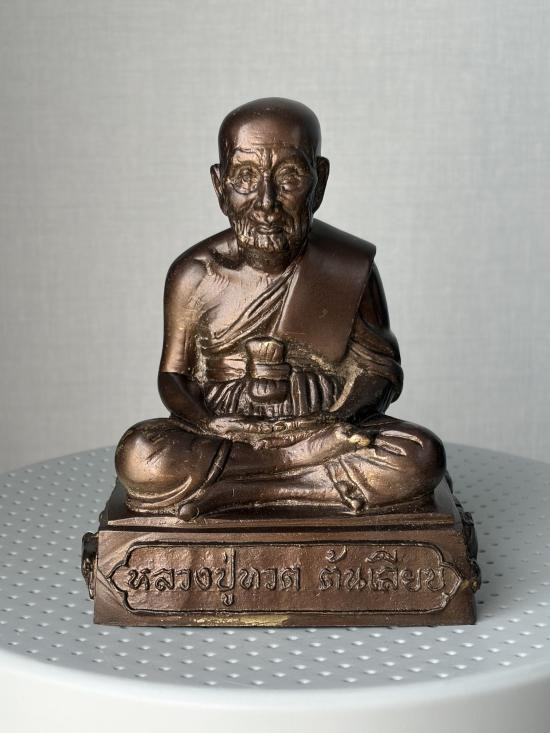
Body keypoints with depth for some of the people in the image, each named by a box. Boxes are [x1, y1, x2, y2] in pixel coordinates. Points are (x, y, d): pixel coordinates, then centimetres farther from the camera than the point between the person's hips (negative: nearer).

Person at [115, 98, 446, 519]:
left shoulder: (351, 270, -3)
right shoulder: (194, 275, -2)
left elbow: (379, 370, 2)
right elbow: (173, 374, 4)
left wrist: (336, 420, -20)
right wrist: (210, 426, -19)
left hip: (321, 433, 1)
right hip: (223, 431, 0)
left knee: (420, 460, -28)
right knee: (140, 459, -30)